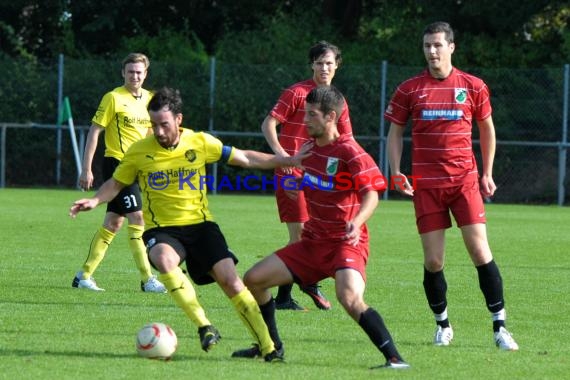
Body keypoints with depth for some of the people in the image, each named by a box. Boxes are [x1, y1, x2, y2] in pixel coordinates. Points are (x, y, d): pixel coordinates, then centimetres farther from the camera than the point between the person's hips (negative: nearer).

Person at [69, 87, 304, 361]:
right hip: (161, 229, -1)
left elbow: (245, 159, 8)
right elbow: (116, 183, 11)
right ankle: (204, 326, -31)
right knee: (164, 259, -36)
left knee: (229, 279, -14)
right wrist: (95, 200, -8)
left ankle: (268, 348, -6)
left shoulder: (201, 142, -3)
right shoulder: (139, 151, -4)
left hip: (200, 224, 1)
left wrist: (288, 161, 7)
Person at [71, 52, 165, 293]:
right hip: (116, 163, -7)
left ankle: (84, 276, 18)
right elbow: (94, 131, -9)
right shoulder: (114, 98, -9)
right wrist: (86, 169, -13)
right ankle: (147, 279, -11)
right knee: (137, 219, -13)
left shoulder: (149, 99, 11)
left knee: (114, 223, 10)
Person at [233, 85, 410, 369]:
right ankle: (271, 346, 24)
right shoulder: (311, 148, 8)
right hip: (313, 241, 9)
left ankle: (394, 358, -29)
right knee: (253, 279, 6)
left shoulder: (349, 152, -16)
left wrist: (356, 222, -40)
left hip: (346, 243, -9)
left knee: (350, 298, -34)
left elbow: (371, 194, -25)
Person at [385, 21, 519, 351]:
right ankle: (443, 324, 17)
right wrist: (396, 172, -2)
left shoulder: (473, 87, 3)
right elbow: (395, 132, 11)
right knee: (433, 262, -1)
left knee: (481, 252, -9)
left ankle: (500, 327, -3)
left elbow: (487, 128, 14)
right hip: (426, 184, 1)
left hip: (465, 180, -1)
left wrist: (487, 173, 9)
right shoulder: (409, 90, 4)